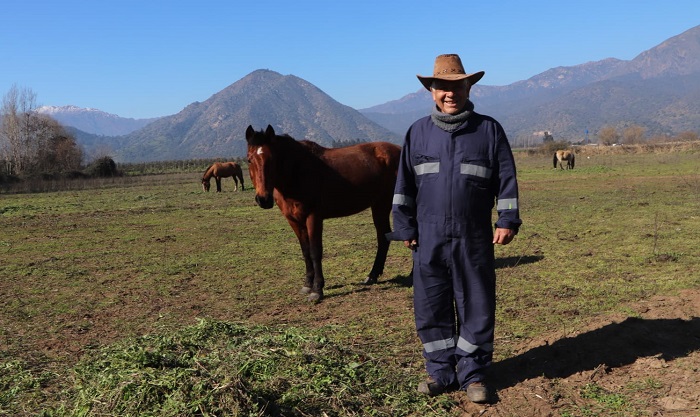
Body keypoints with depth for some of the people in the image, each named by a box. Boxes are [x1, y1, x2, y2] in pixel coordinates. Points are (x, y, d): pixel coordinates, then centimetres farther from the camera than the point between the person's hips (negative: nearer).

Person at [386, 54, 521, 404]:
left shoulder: (489, 130, 1)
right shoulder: (418, 132, 6)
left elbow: (506, 180, 3)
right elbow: (404, 184, 8)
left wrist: (507, 221, -4)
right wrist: (404, 227, 5)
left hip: (474, 240, -1)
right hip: (429, 240, 2)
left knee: (476, 308, 6)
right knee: (430, 309, 8)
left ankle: (472, 374, 21)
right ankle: (440, 372, 23)